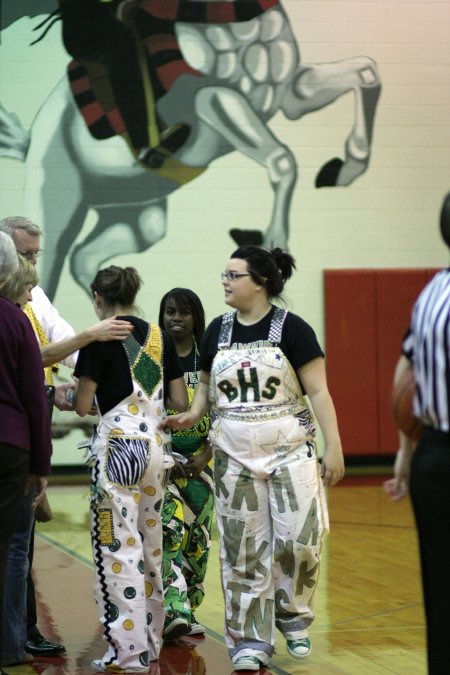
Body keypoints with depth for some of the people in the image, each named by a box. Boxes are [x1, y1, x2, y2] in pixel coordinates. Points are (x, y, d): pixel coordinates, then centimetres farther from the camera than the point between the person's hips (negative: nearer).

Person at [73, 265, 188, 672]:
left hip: (118, 444, -6)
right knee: (149, 543, 15)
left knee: (119, 547, -3)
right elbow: (181, 402, 9)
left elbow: (83, 406, -7)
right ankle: (151, 639, 22)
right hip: (156, 444, 6)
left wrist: (69, 395, 15)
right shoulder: (160, 337, 8)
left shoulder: (100, 338, -8)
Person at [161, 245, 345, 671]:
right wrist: (192, 415, -4)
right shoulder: (218, 331, 7)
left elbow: (318, 391, -7)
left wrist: (334, 448, -11)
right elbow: (206, 387, 16)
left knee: (298, 538, -8)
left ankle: (293, 617, 18)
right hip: (235, 454, 3)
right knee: (243, 549, 4)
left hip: (290, 449, -3)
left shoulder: (291, 329, -6)